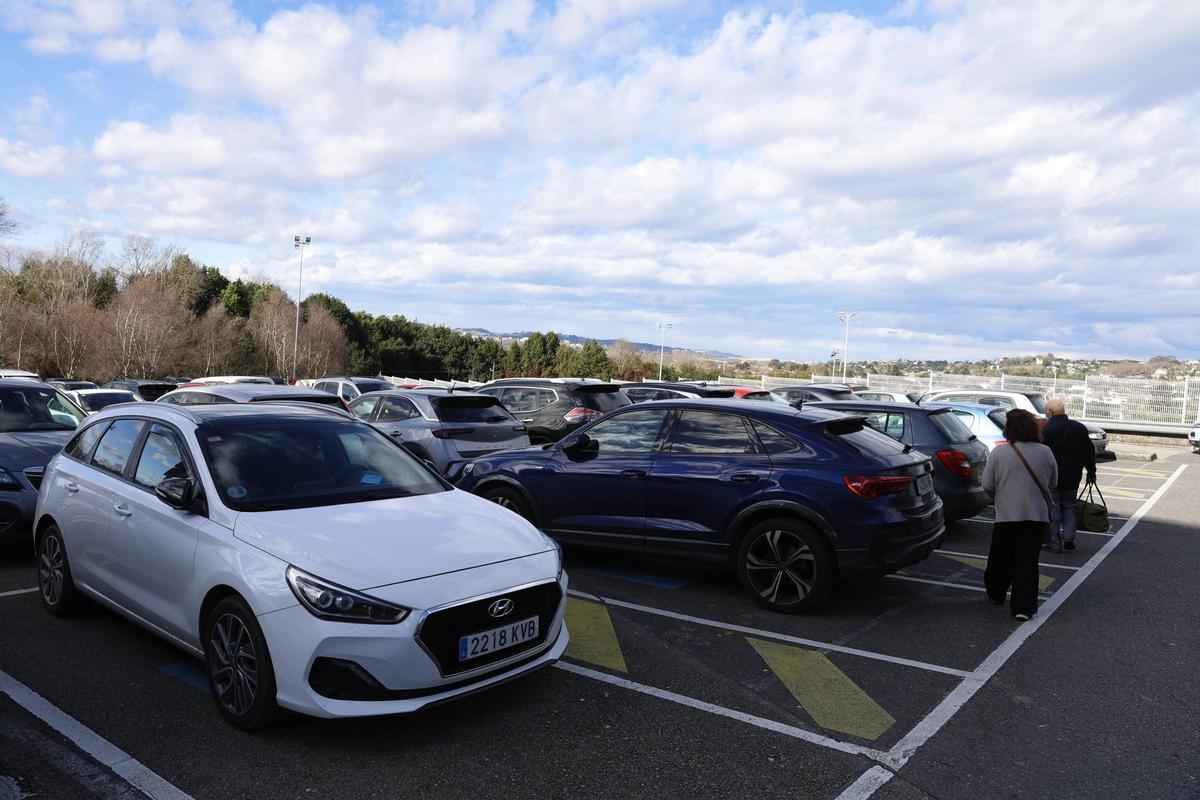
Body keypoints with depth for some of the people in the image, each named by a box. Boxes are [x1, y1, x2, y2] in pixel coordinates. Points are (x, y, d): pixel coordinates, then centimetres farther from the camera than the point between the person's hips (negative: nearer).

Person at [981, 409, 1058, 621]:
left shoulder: (999, 453, -9)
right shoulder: (1045, 452, 0)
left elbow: (987, 484, -6)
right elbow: (1053, 482, 11)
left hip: (1007, 514, -1)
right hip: (1037, 515, 2)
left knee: (1000, 558, 16)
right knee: (1028, 561, 4)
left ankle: (996, 593, 34)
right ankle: (1023, 607, -1)